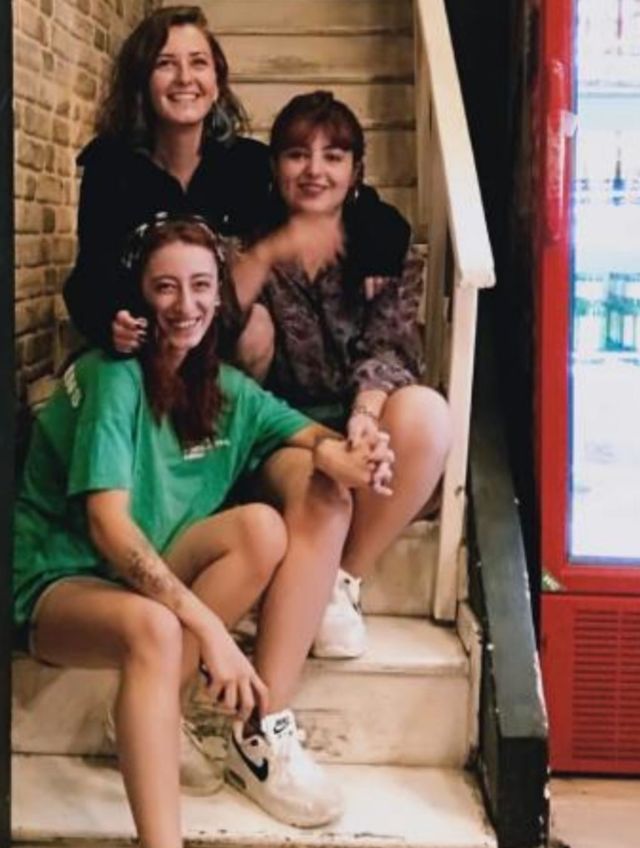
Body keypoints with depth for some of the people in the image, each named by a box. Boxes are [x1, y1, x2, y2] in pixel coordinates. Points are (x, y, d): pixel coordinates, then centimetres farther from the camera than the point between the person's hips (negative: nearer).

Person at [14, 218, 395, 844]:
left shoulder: (225, 388, 6)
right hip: (60, 582, -6)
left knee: (263, 527, -22)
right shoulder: (113, 376, -16)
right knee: (154, 628, -39)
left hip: (152, 575, 6)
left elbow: (308, 434, 4)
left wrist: (338, 456, -23)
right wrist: (209, 627, -34)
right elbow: (109, 525, -25)